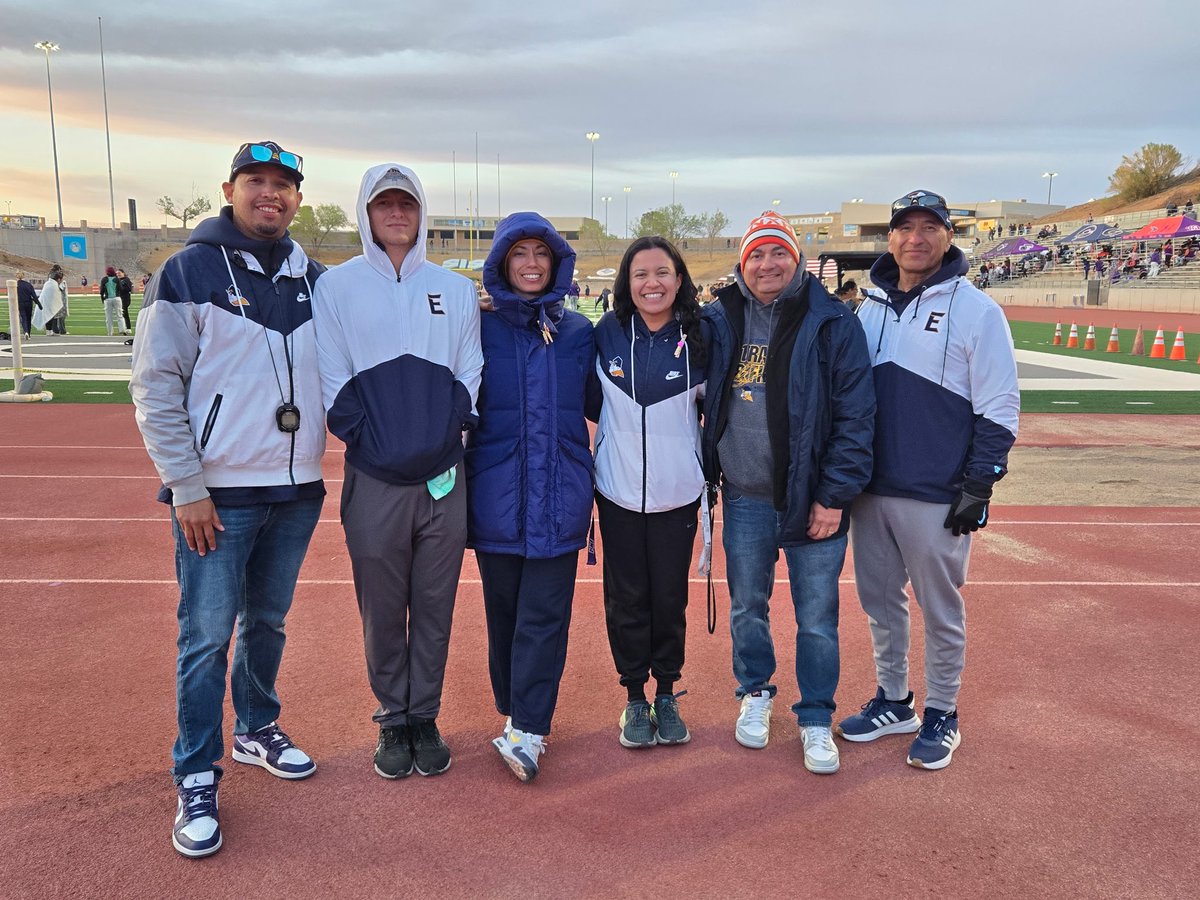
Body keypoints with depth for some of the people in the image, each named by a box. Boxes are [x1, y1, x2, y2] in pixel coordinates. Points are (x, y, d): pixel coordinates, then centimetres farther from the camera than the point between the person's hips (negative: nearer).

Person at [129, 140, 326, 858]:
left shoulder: (314, 279, 8)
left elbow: (334, 373, 15)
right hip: (218, 494, -4)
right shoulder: (190, 272, -6)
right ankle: (197, 779, 14)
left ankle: (257, 730, 37)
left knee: (269, 621, 17)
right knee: (207, 635, 0)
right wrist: (187, 488, -12)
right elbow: (156, 388, -8)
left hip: (297, 489, 5)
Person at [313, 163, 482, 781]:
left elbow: (470, 374, 9)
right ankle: (393, 722, 24)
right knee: (382, 609, 7)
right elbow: (332, 383, 0)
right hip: (374, 479, -1)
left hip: (444, 476, 2)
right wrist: (370, 440, -9)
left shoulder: (455, 289, 11)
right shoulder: (336, 287, 4)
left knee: (435, 607, 8)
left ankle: (425, 718, 24)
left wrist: (447, 434, -4)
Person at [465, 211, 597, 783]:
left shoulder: (577, 330, 8)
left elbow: (598, 403, 13)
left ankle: (526, 730, 3)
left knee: (544, 615, -2)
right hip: (497, 493, 0)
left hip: (559, 494, 1)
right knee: (504, 609, 10)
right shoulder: (480, 325, 2)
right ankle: (516, 711, 26)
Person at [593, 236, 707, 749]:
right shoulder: (606, 334, -3)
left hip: (677, 494, 0)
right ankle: (634, 698, 23)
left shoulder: (698, 339, -3)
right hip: (619, 492, 0)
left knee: (670, 597, 9)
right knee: (627, 597, 8)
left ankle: (667, 694, 26)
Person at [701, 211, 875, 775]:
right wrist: (705, 472, 6)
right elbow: (704, 401, 14)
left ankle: (816, 720, 25)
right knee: (747, 608, 15)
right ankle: (755, 695, 38)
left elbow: (855, 414, -8)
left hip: (812, 500, -3)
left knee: (817, 619, 6)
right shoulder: (720, 321, 5)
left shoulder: (832, 323, -6)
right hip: (744, 498, 3)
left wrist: (835, 495, -12)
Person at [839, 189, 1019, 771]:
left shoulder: (976, 310, -6)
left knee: (941, 610, 7)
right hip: (870, 492, 5)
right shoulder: (871, 307, 9)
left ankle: (941, 716, 24)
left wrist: (978, 487, -12)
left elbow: (999, 408, -8)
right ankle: (893, 702, 32)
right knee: (879, 602, 15)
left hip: (937, 497, -5)